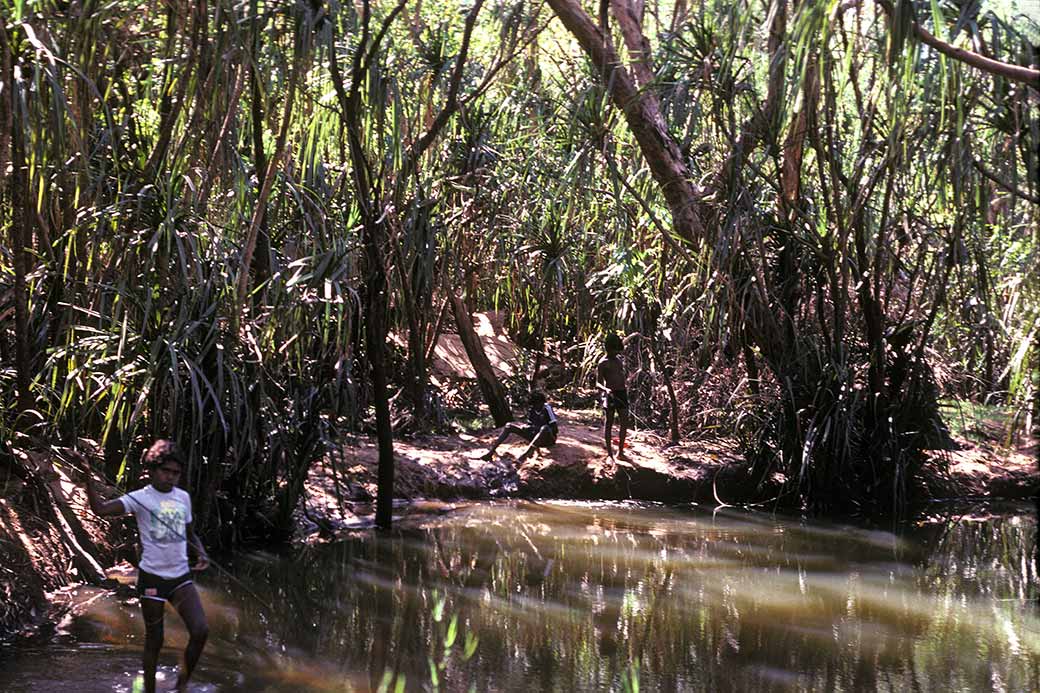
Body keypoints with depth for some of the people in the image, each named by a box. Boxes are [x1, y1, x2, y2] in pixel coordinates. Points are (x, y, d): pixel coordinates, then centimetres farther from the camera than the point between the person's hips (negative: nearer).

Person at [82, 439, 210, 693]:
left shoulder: (183, 497, 7)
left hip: (181, 577, 3)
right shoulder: (140, 498, -8)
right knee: (154, 640, 7)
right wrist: (88, 476, -34)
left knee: (201, 631, -11)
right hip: (152, 577, -3)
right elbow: (100, 509, -22)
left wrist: (201, 554, 0)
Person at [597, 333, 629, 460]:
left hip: (622, 394, 7)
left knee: (624, 424, 7)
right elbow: (598, 383, -13)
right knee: (608, 424, 1)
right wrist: (606, 389, -31)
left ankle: (620, 452, 18)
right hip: (610, 395, -7)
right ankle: (609, 454, 8)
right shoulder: (603, 363, -8)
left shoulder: (619, 359, 12)